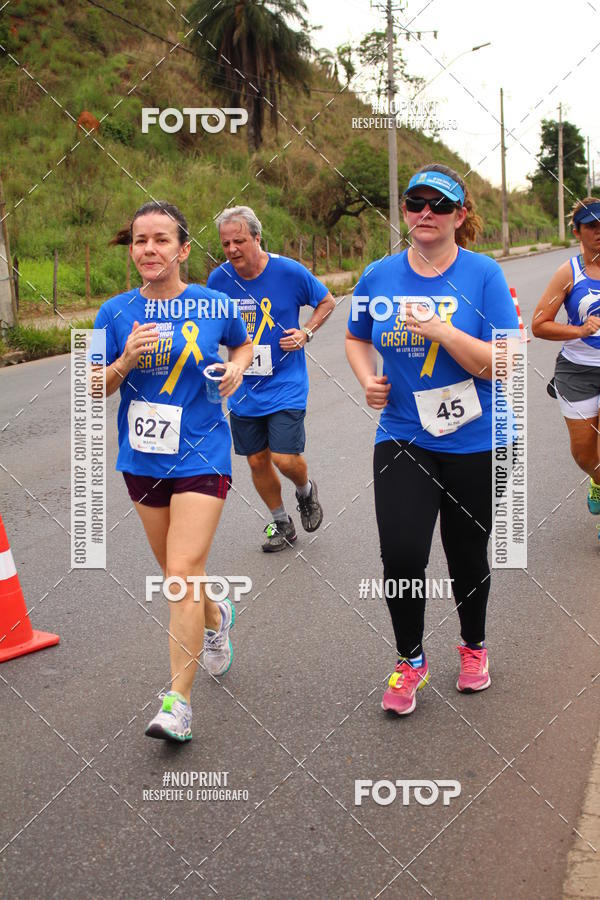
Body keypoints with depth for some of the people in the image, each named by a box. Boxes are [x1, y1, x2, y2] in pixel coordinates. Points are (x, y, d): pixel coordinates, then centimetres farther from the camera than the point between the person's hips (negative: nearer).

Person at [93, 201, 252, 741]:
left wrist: (236, 366, -4)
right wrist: (124, 362, -16)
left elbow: (243, 344, 17)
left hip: (201, 457, -3)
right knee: (176, 574, 17)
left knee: (183, 573, -13)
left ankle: (179, 702, -5)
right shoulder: (117, 312, -1)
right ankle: (216, 618, 51)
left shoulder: (215, 306, -4)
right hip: (143, 459, 4)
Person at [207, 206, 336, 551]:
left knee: (285, 459, -11)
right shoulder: (219, 279, -4)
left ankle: (306, 490, 25)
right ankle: (282, 524, 31)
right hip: (244, 390, 3)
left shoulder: (289, 271, -11)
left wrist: (306, 333, -8)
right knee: (257, 461, 9)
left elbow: (327, 301, 6)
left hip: (286, 385, -3)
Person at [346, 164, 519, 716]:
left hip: (474, 443, -1)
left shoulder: (483, 274, -8)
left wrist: (441, 330, -25)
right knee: (401, 554, -12)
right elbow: (357, 338, 19)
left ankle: (474, 646, 41)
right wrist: (368, 380, -1)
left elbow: (503, 365, -14)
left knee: (467, 553, 13)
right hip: (402, 438, 1)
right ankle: (410, 660, 14)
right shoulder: (379, 277, 0)